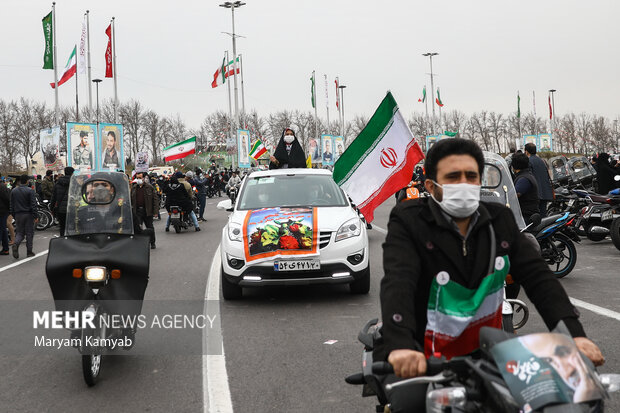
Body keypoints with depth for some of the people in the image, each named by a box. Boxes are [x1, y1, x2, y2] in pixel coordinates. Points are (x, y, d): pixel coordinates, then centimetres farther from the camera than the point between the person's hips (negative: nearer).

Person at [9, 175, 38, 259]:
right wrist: (35, 216, -7)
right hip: (28, 214, -4)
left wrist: (14, 215, 17)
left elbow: (12, 205, 10)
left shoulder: (13, 191, 6)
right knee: (29, 233, 5)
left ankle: (16, 244, -17)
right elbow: (33, 204, -12)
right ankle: (29, 251, 7)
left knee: (20, 232, 12)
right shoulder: (30, 191, -9)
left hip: (18, 215, 4)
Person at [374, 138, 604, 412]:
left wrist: (573, 333, -19)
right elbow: (398, 283, -26)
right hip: (419, 356, -5)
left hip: (484, 349, 5)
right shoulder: (408, 220, -9)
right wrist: (400, 346, -45)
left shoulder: (500, 220, 6)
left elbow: (539, 277, -3)